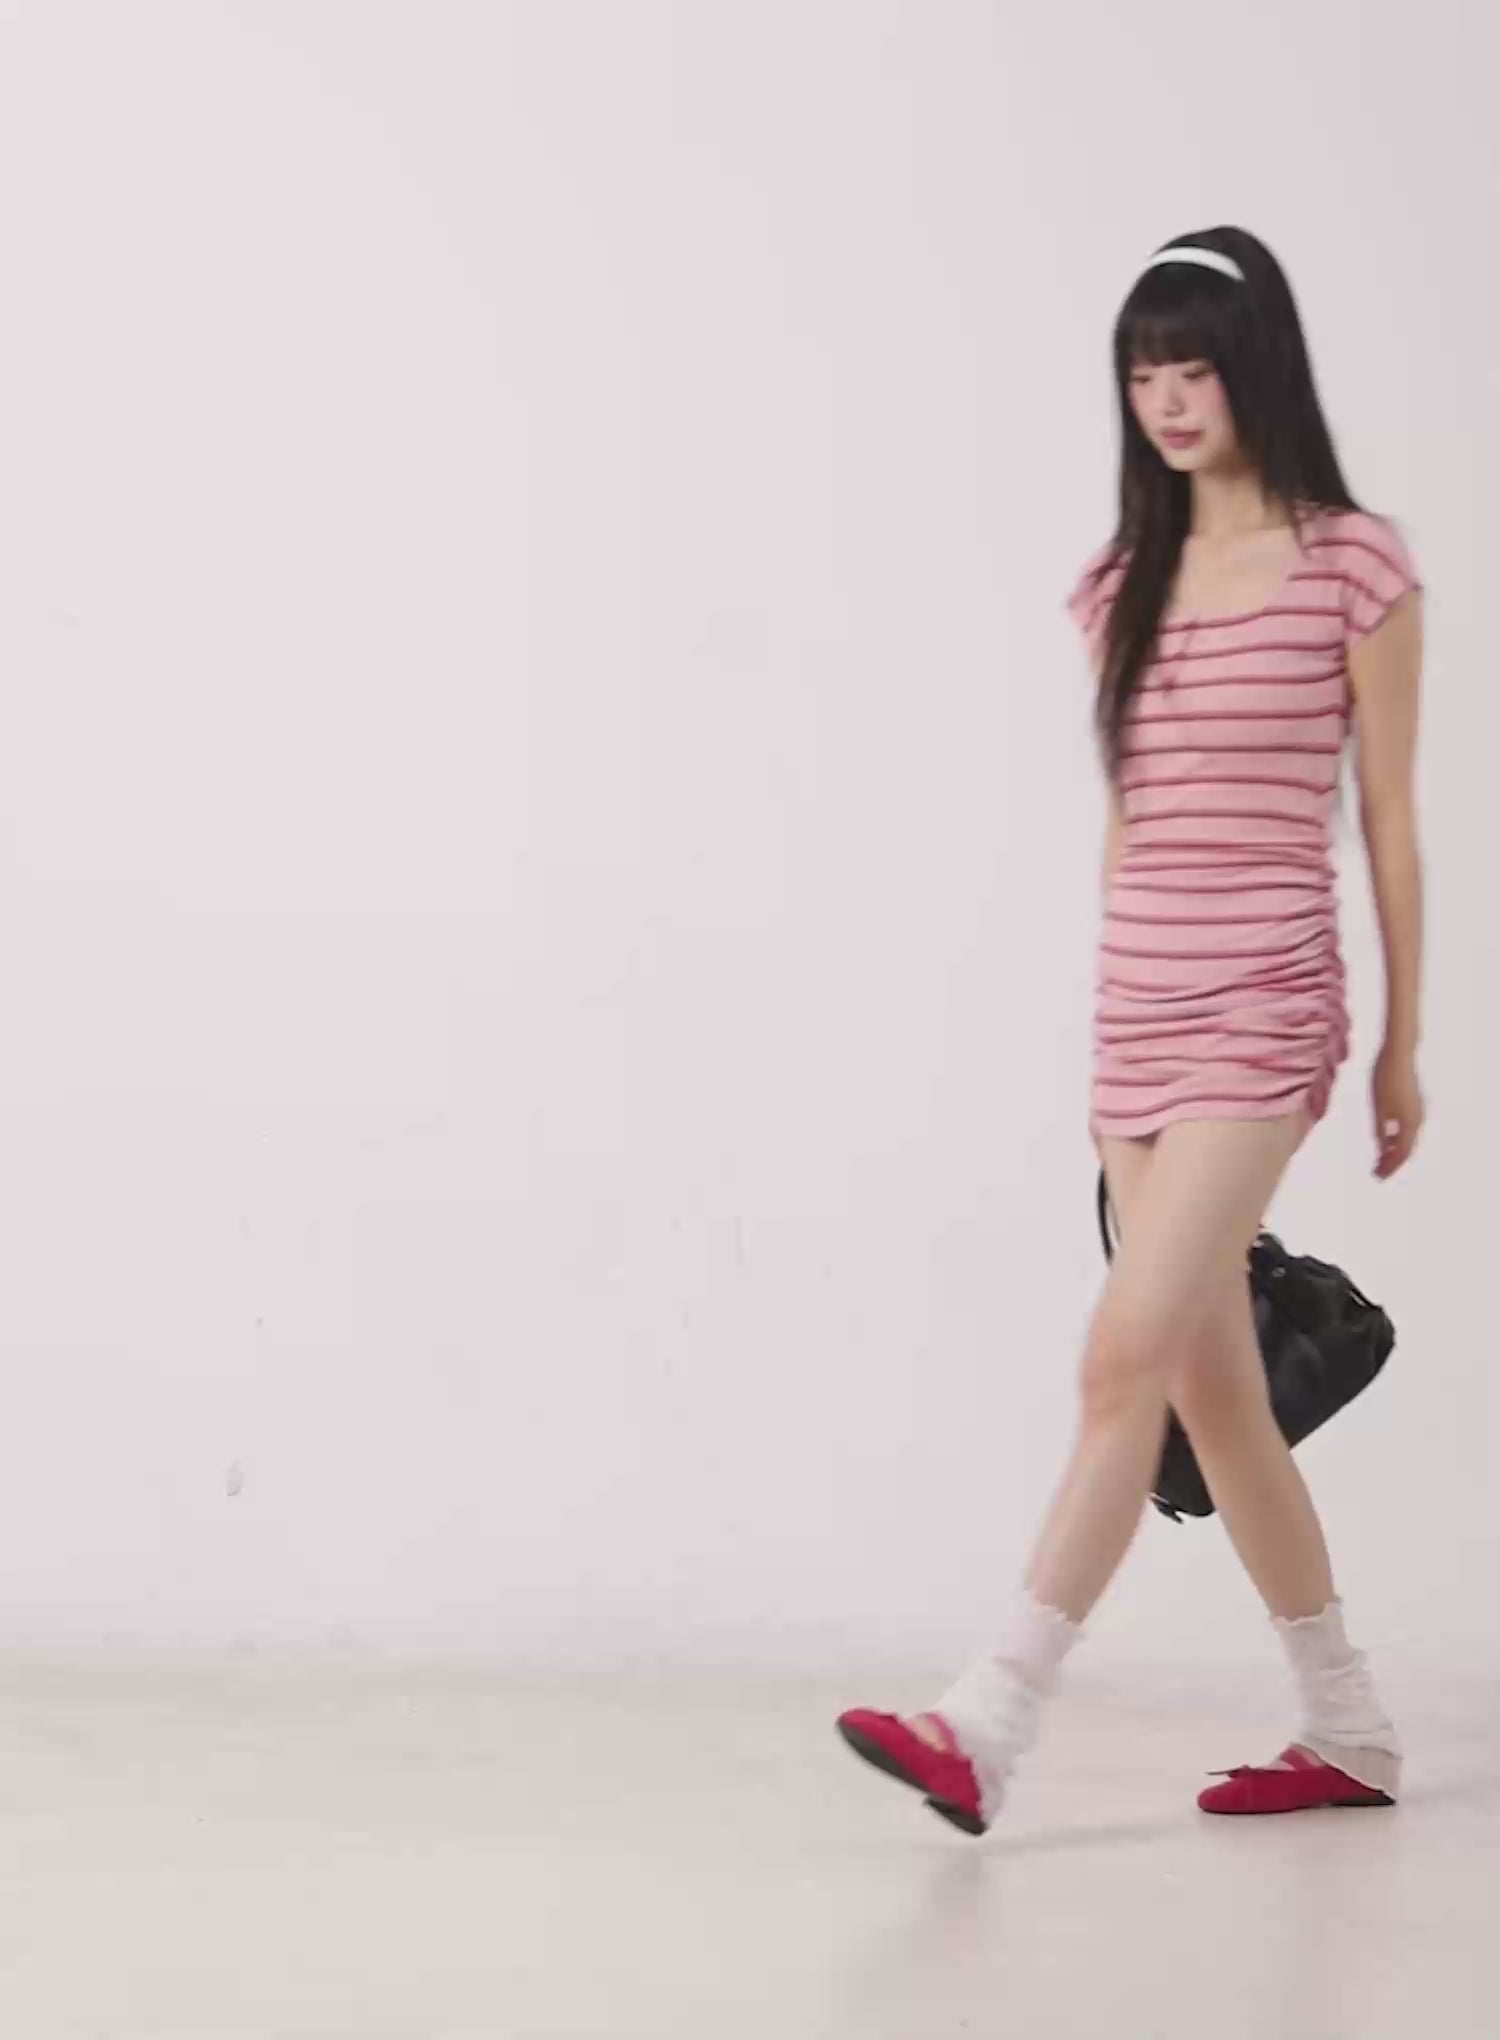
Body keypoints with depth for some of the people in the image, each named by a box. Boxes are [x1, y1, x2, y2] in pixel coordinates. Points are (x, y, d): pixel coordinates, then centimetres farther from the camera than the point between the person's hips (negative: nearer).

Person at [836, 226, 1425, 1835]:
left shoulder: (1352, 564, -1)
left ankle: (986, 1727, -16)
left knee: (1129, 1356, -15)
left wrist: (1404, 1041, 3)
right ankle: (1349, 1730, 22)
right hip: (1137, 1010, 7)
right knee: (1213, 1387, 9)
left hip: (1262, 1008, -6)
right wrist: (1110, 1040, 17)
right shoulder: (1128, 582, 13)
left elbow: (1390, 819, 1)